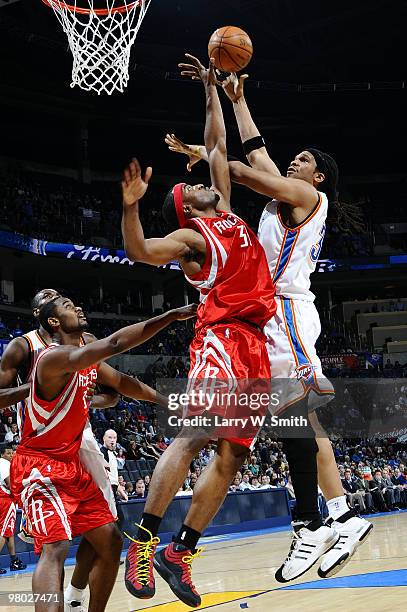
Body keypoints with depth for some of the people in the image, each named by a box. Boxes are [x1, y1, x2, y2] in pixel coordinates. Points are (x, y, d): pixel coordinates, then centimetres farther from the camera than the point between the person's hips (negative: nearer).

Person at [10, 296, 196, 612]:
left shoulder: (89, 360, 9)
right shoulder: (55, 357, -21)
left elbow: (122, 382, 23)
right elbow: (115, 343, -33)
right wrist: (171, 316, -32)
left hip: (72, 467, 10)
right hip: (38, 466, -10)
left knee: (110, 541, 8)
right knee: (56, 546, -27)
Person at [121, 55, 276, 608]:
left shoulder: (226, 210, 24)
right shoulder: (189, 235, 4)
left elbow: (217, 144, 31)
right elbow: (139, 252, -16)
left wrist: (211, 89, 34)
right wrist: (130, 205, -31)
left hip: (253, 343, 7)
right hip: (221, 336, -7)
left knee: (232, 454, 1)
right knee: (196, 433, -23)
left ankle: (180, 553, 4)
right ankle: (144, 538, -18)